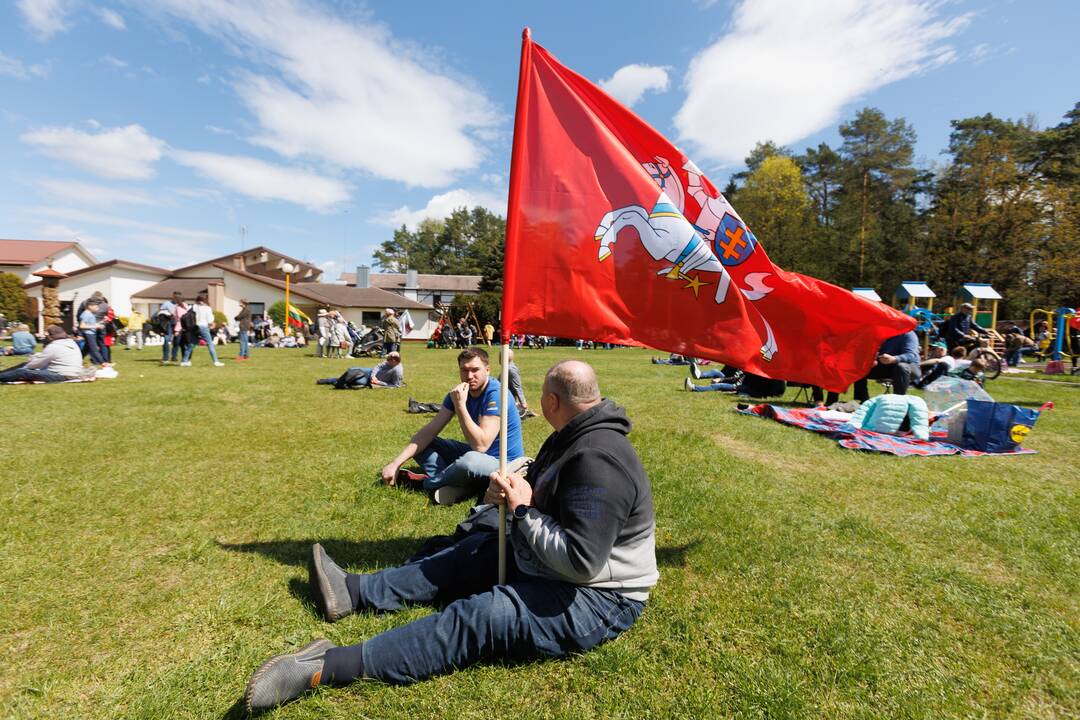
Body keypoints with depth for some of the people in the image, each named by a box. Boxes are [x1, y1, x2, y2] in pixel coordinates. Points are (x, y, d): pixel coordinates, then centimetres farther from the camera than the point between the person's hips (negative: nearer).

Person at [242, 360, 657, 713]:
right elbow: (545, 497, 14)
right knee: (471, 553, 10)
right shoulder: (572, 437, 6)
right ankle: (353, 592, 17)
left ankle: (328, 667, -22)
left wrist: (523, 510, -22)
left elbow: (581, 560, -32)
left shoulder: (599, 460, -29)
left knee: (476, 617, -23)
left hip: (595, 596, -9)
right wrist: (506, 494, -9)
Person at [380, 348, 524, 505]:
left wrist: (460, 405, -30)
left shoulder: (496, 394, -23)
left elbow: (481, 445, -30)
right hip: (475, 453, 7)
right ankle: (450, 481, -19)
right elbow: (430, 430, -5)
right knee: (420, 444, 3)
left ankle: (427, 482, -9)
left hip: (504, 463, -7)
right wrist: (396, 462, -13)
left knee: (470, 461, -39)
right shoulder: (460, 392, -2)